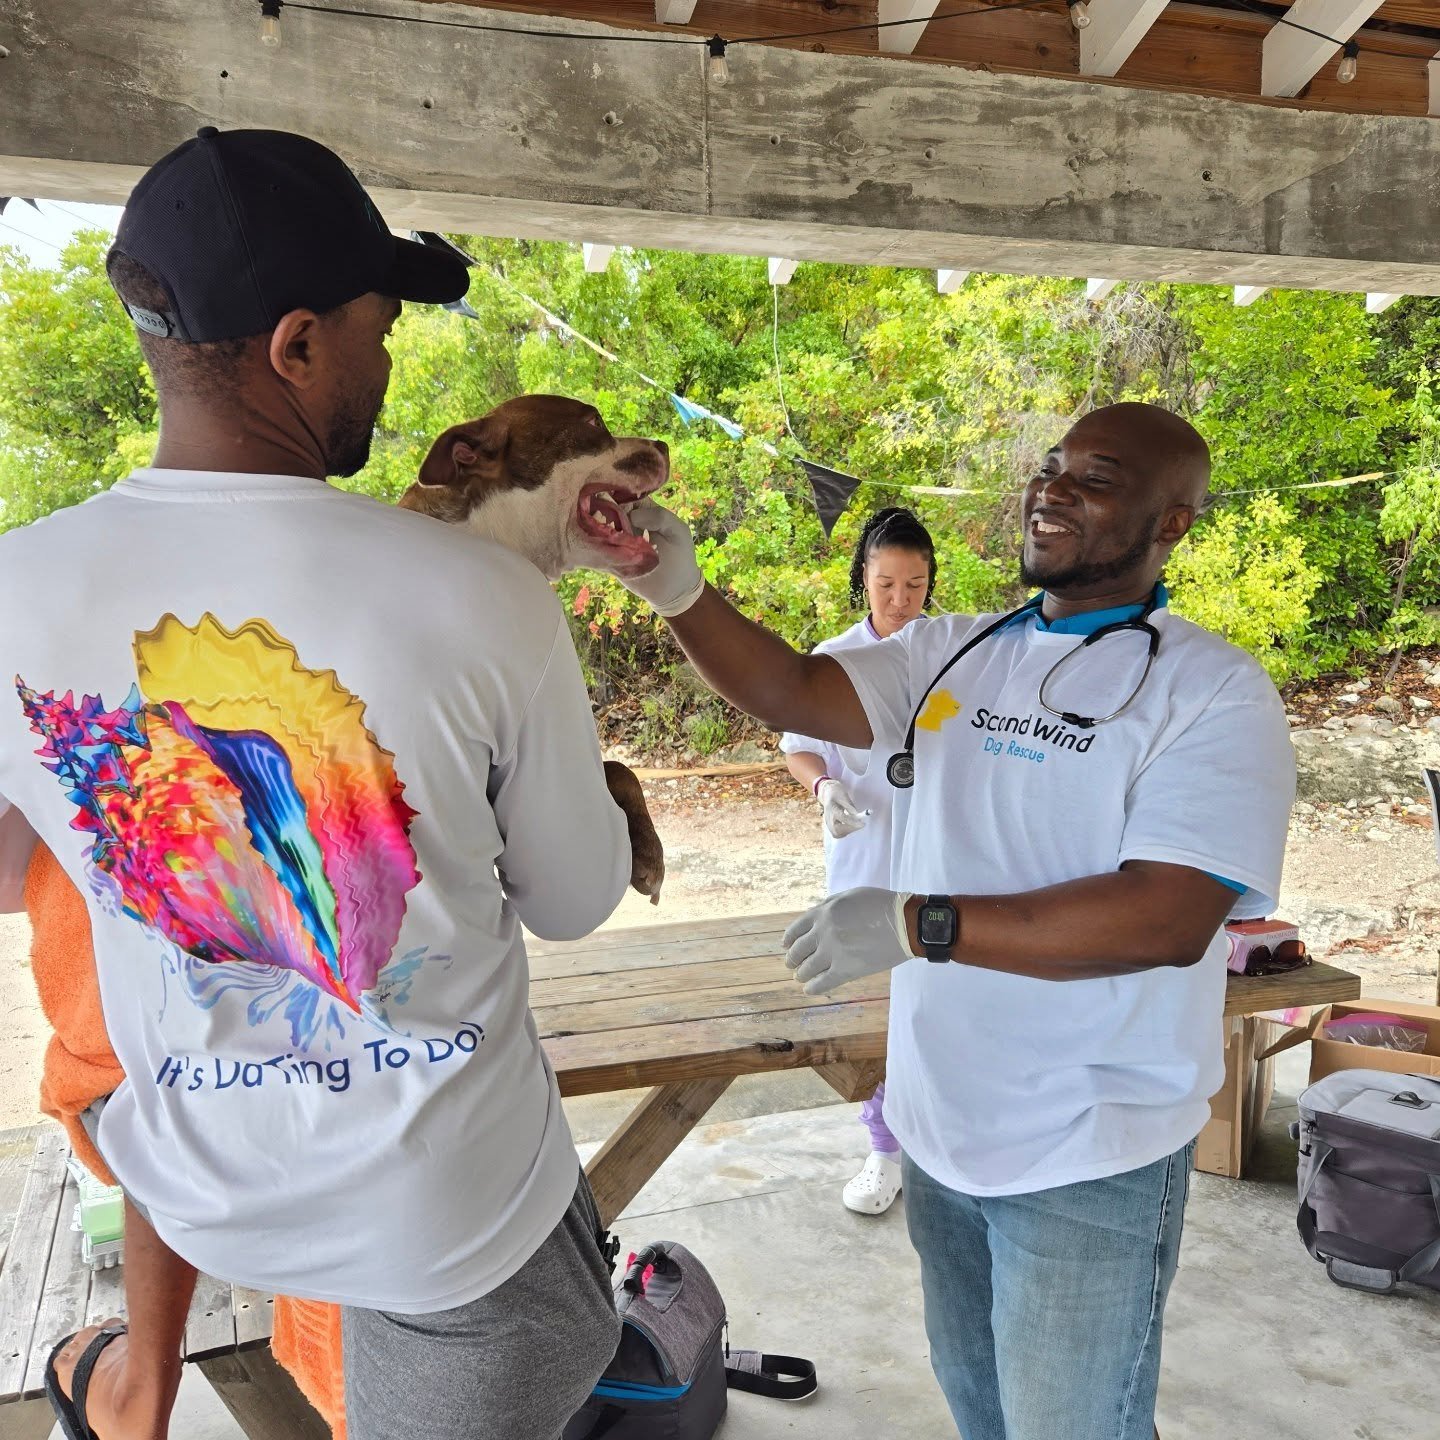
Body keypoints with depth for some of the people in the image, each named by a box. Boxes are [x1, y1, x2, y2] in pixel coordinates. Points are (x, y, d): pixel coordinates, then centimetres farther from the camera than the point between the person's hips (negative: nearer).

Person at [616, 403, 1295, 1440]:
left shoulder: (1214, 691, -15)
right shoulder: (952, 653, 3)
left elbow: (1168, 916, -25)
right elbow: (792, 691, -5)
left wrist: (916, 925, -28)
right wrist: (680, 593, -23)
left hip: (1089, 1157, -5)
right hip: (941, 1122, 6)